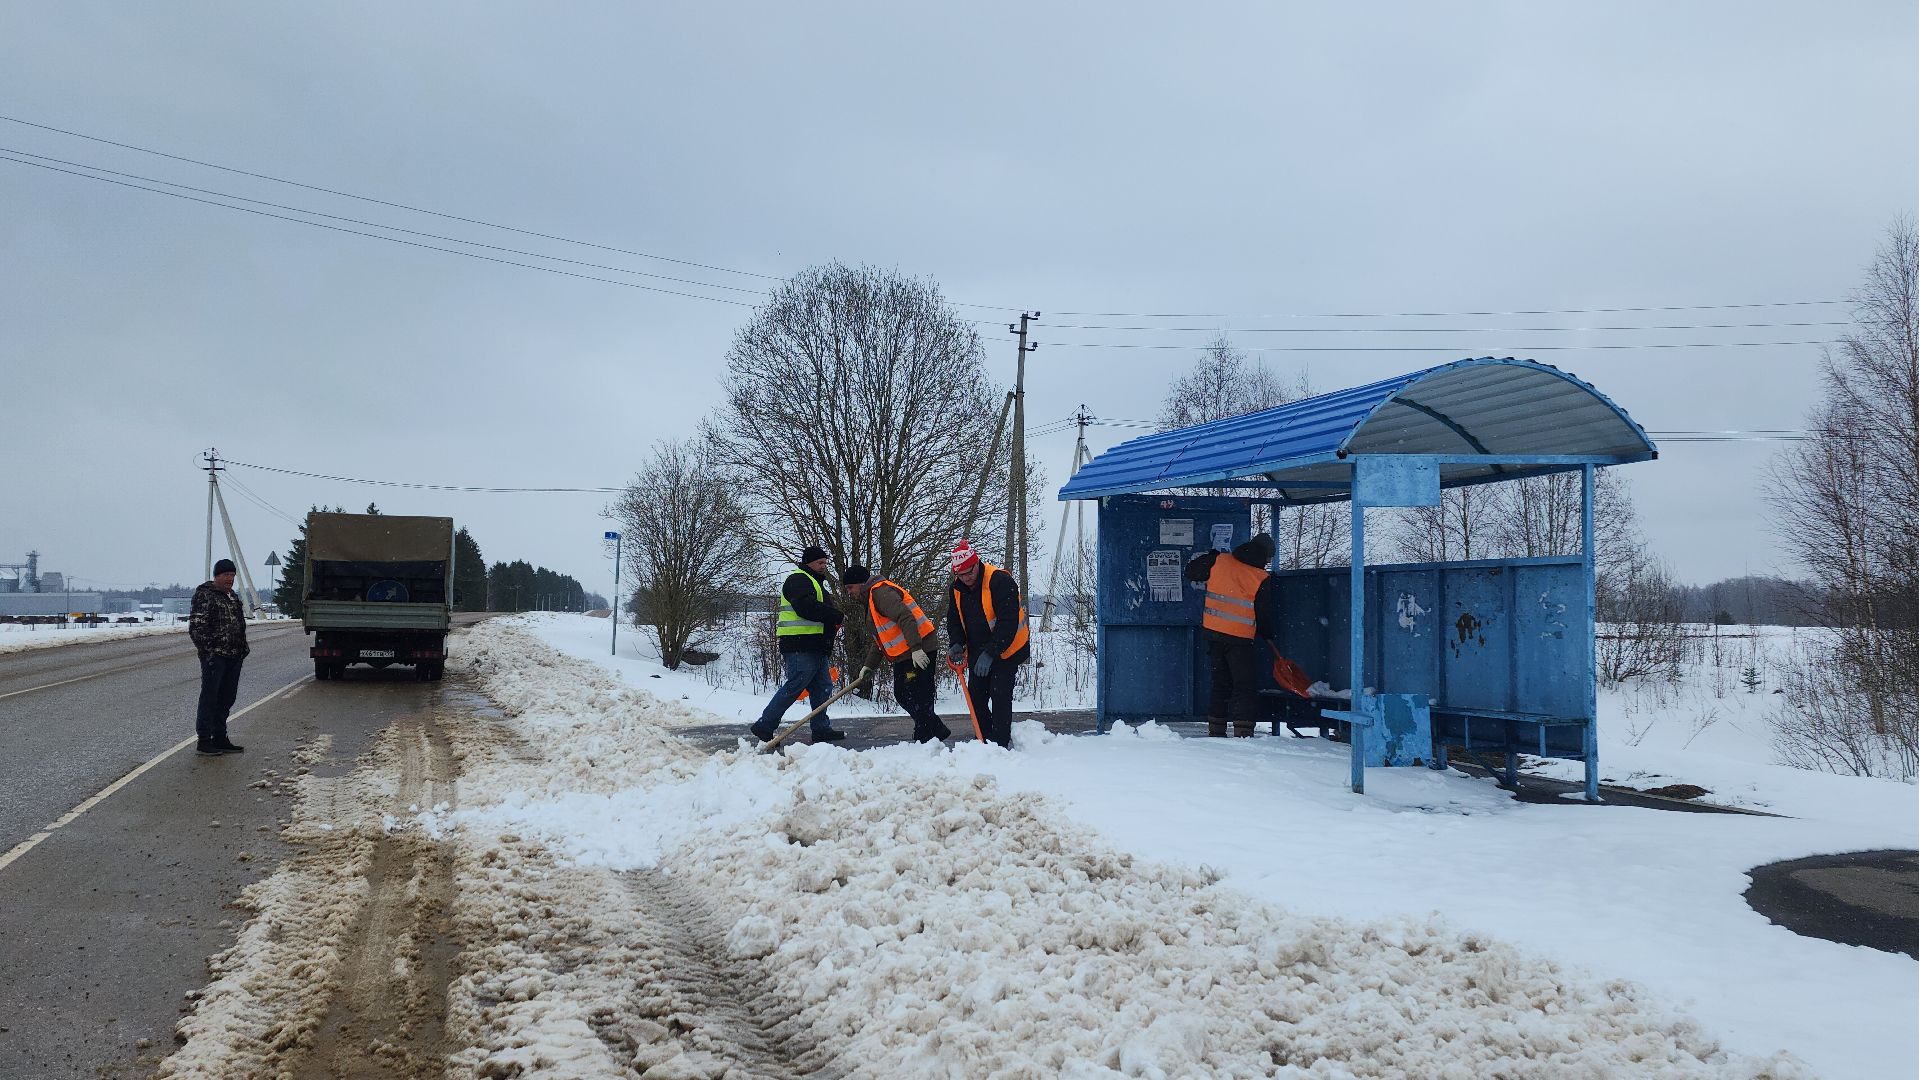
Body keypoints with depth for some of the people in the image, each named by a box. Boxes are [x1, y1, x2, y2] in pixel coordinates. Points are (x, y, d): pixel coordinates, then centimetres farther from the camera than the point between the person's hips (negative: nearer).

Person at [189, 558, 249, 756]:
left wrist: (242, 650, 16)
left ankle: (220, 739, 21)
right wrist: (207, 650, -15)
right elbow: (195, 627, -13)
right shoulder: (205, 595, -8)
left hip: (234, 657, 8)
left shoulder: (232, 596, 18)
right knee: (209, 698, -4)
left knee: (226, 699, 13)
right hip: (214, 656, -8)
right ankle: (203, 742, 0)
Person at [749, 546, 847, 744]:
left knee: (823, 687, 10)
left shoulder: (815, 584, 28)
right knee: (794, 686, -12)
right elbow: (806, 608, -23)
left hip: (815, 648, 11)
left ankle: (821, 729, 15)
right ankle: (764, 726, -6)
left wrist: (833, 623, 10)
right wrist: (837, 617, -18)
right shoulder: (798, 580, -8)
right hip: (800, 647, -11)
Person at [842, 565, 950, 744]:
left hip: (919, 653, -11)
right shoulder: (871, 599, 23)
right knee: (902, 696, 14)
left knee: (919, 697, -8)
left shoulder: (881, 592, -11)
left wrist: (916, 648, -30)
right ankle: (938, 731, 20)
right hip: (903, 655, 11)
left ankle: (925, 737, -3)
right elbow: (880, 640, 29)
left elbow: (905, 617, -24)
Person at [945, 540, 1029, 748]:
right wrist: (956, 644, -9)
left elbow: (1008, 623, -27)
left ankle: (1002, 744, -3)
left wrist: (990, 654, -30)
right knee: (976, 697, 7)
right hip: (977, 652, 7)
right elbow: (954, 619, 10)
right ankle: (985, 741, 19)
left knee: (1000, 696, -10)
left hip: (1005, 651, -7)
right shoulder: (958, 587, 1)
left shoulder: (1001, 582, -22)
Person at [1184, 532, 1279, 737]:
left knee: (1220, 684, 17)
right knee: (1246, 687, 2)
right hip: (1240, 639, -5)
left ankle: (1216, 732, 20)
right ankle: (1243, 734, -7)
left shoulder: (1219, 560, 1)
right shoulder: (1263, 579, -9)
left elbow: (1190, 572, 12)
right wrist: (1269, 634, 15)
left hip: (1213, 632, 5)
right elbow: (1264, 615, -4)